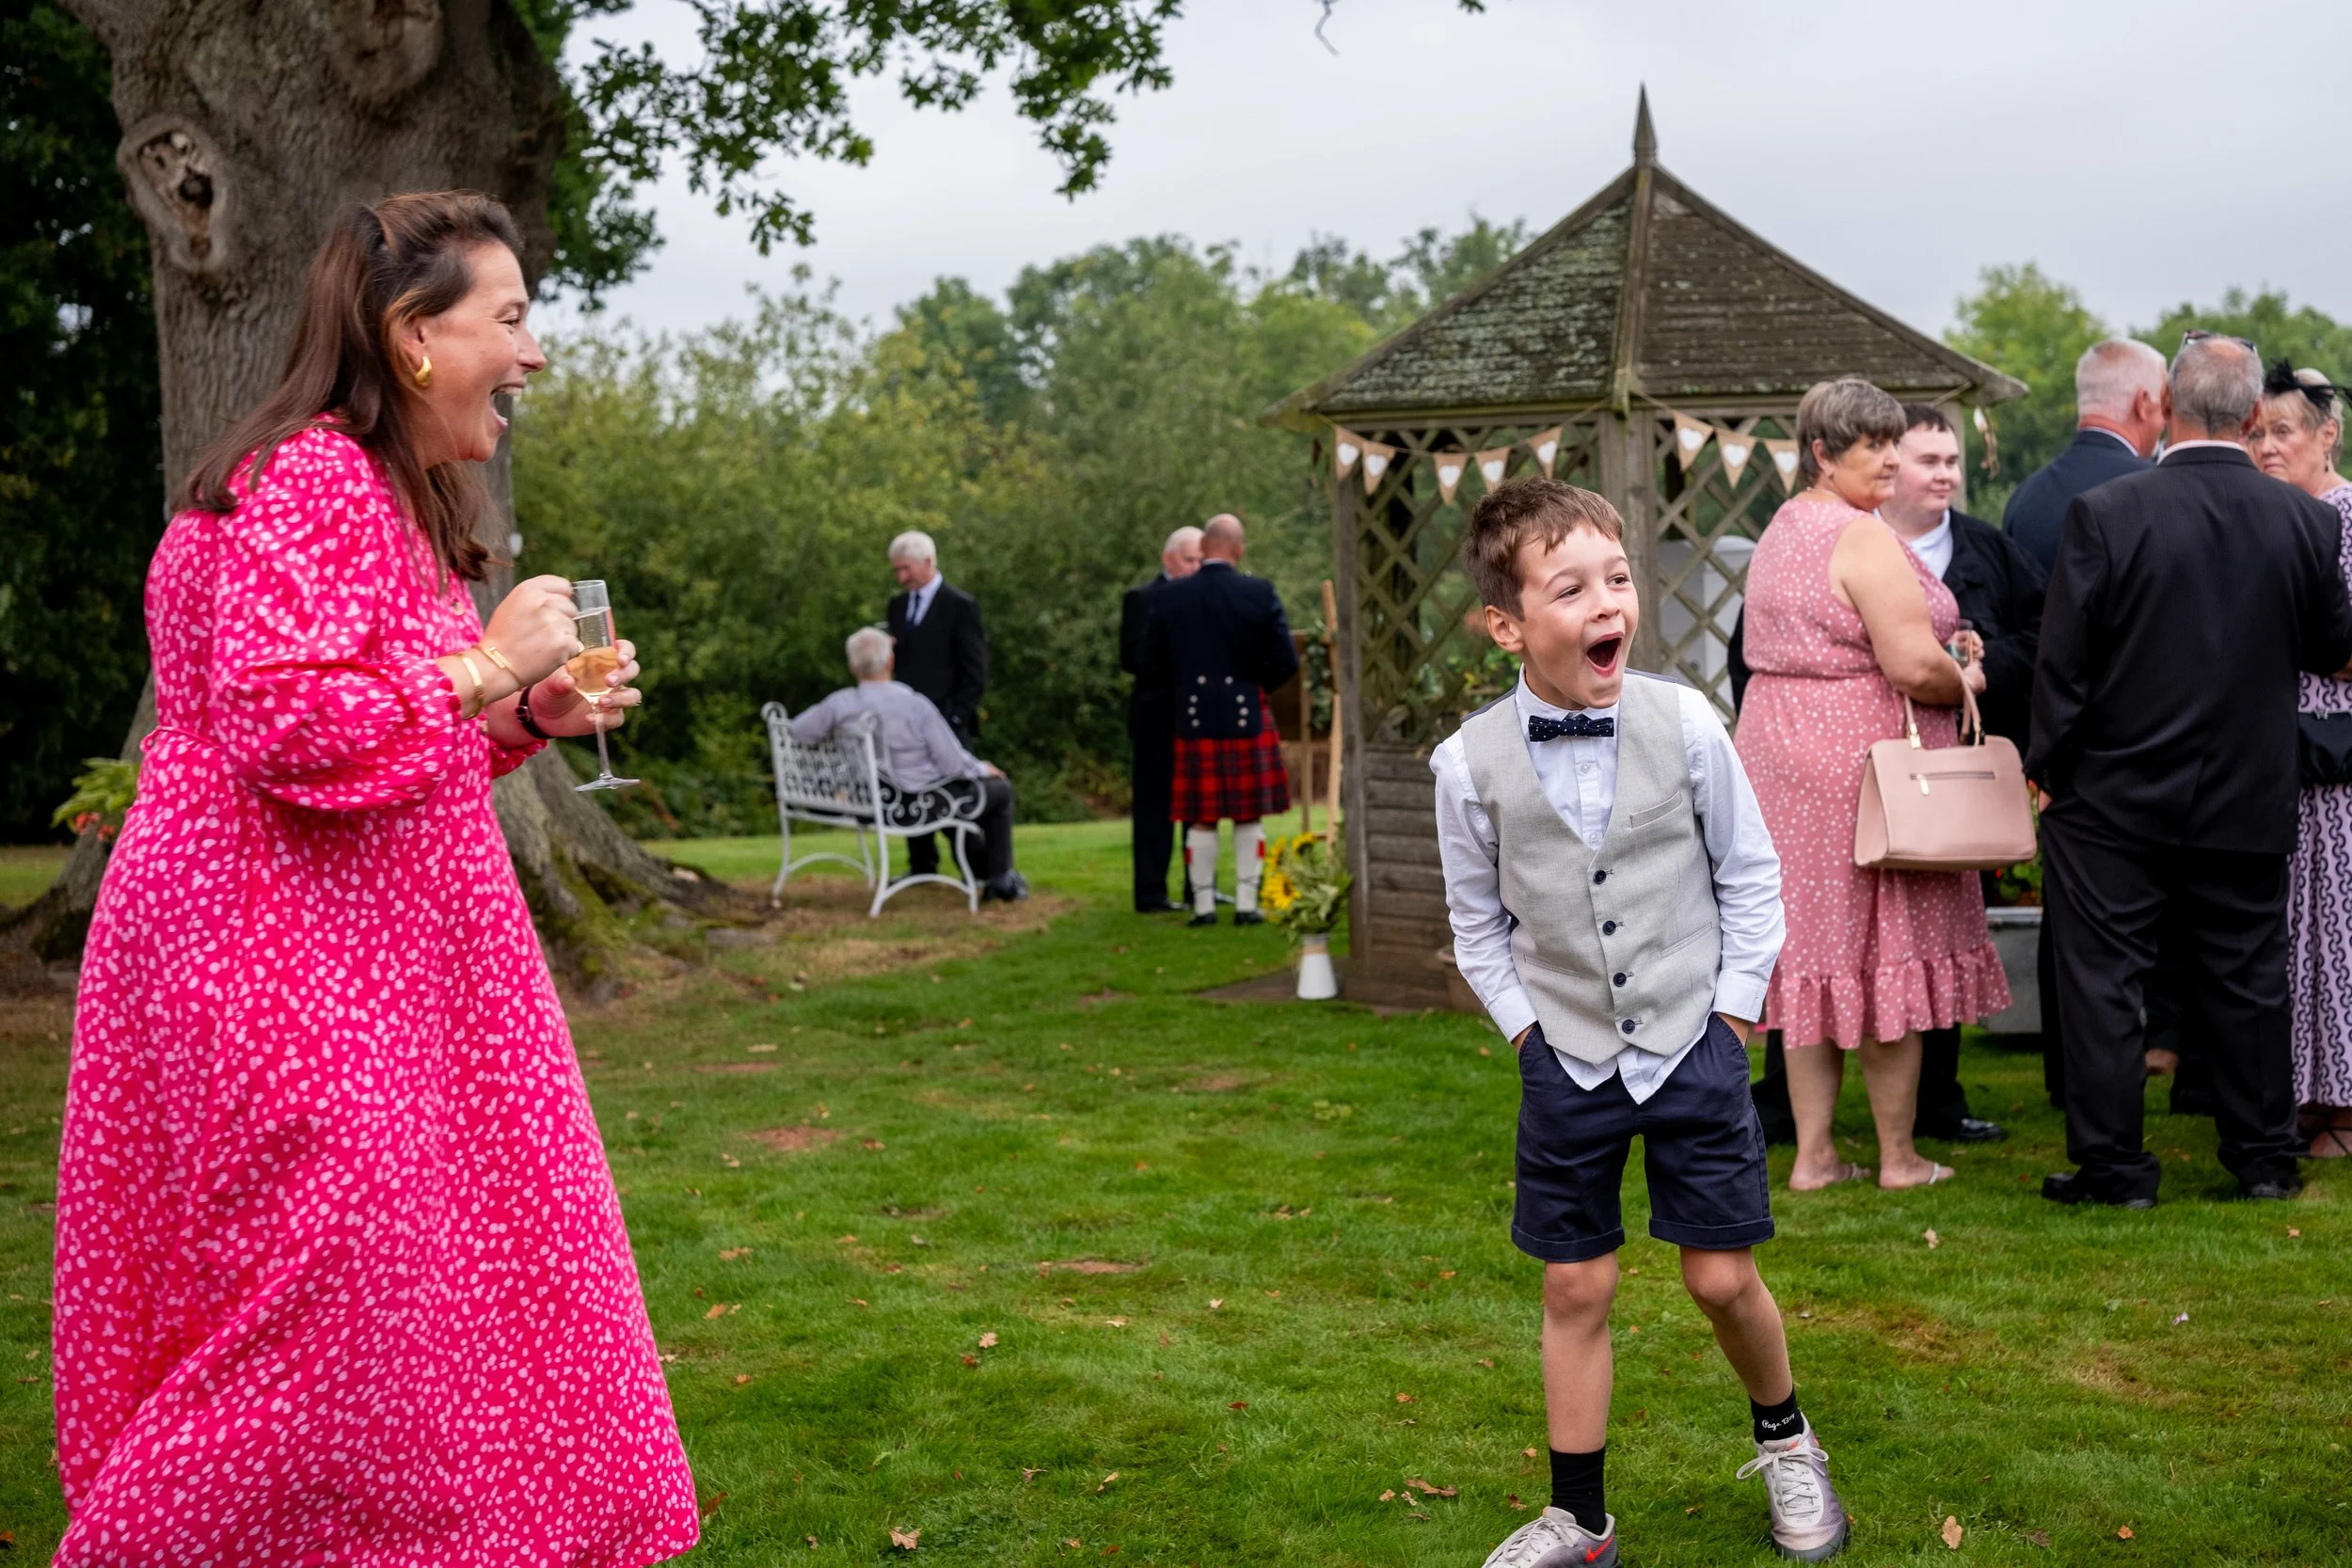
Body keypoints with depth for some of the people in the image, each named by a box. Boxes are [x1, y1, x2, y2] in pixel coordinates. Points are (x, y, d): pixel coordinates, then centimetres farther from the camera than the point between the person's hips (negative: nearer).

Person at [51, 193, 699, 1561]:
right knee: (338, 1299, -6)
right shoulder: (309, 481, -16)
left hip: (371, 960, 11)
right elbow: (280, 722, -26)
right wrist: (483, 668, -18)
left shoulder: (390, 494, 18)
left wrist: (534, 717, 9)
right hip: (287, 976, -11)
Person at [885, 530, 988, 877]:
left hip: (945, 721, -6)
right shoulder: (897, 604, 13)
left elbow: (975, 672, -8)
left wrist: (955, 718, -13)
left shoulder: (960, 606, -6)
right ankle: (921, 867, 14)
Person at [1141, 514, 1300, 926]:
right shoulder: (1261, 594, -8)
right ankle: (1246, 904, 7)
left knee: (1201, 819, 7)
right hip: (1247, 718, -1)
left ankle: (1204, 905, 7)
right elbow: (1286, 662, -8)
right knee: (1248, 816, 8)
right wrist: (1255, 684, 10)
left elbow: (1152, 660, 2)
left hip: (1194, 721, 1)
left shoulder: (1169, 597, -4)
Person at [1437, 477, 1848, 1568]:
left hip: (1691, 1048, 0)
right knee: (1576, 1289, 8)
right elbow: (1478, 921, 4)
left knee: (1722, 1278, 6)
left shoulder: (1686, 725, -11)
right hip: (1568, 1060, 0)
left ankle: (1784, 1441, 36)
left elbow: (1750, 877, 1)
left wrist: (1729, 1017, -2)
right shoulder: (1472, 763, -10)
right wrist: (1527, 1030, -1)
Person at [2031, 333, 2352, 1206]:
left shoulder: (2105, 514, -15)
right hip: (2250, 805, 3)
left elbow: (2063, 662, -12)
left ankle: (2111, 1166, 9)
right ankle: (2264, 1159, 23)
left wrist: (2047, 764, -1)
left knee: (2103, 982, 5)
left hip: (2116, 804, -3)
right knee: (2247, 982, 14)